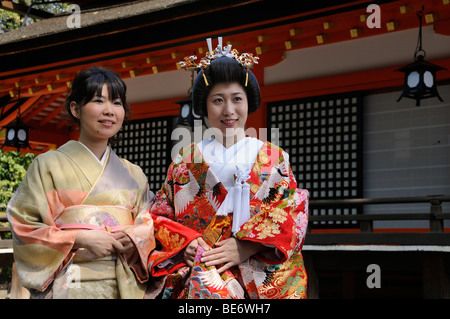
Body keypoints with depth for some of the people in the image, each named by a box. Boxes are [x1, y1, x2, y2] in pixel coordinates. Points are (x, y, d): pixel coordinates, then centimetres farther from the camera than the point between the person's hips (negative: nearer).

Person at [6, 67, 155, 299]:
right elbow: (23, 226, -6)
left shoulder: (133, 175, 11)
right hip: (68, 287, -3)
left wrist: (136, 239, -8)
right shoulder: (49, 165, -1)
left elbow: (151, 223, 13)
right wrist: (80, 238, -16)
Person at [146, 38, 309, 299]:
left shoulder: (274, 158, 13)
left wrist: (243, 247, -10)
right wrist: (185, 243, -8)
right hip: (198, 265, 0)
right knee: (205, 285, -29)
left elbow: (293, 214, 3)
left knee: (206, 286, -26)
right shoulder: (186, 160, 15)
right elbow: (159, 216, 12)